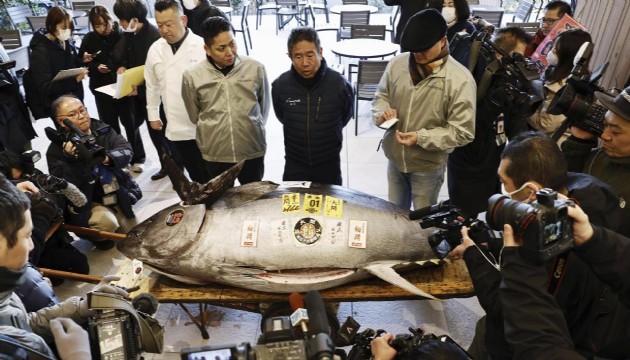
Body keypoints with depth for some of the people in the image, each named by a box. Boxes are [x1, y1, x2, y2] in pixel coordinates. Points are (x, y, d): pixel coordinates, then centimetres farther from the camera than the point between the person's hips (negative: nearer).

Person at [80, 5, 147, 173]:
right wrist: (96, 68, -16)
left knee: (130, 122, 6)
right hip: (102, 90, 2)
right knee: (110, 126, 11)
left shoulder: (122, 35, -7)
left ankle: (137, 158, 21)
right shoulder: (89, 39, 1)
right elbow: (82, 64, 3)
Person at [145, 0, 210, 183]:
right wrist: (153, 115, 19)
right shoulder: (155, 50, 5)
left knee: (209, 177, 7)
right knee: (195, 176, 15)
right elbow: (152, 85, 16)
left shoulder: (202, 46, -10)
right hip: (176, 128, 4)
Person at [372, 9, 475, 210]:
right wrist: (382, 112, -17)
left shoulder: (460, 80, -21)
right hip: (394, 157, 4)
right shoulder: (397, 63, -8)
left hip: (428, 165, -4)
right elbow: (381, 96, 7)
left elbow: (463, 132, -19)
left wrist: (421, 137, -29)